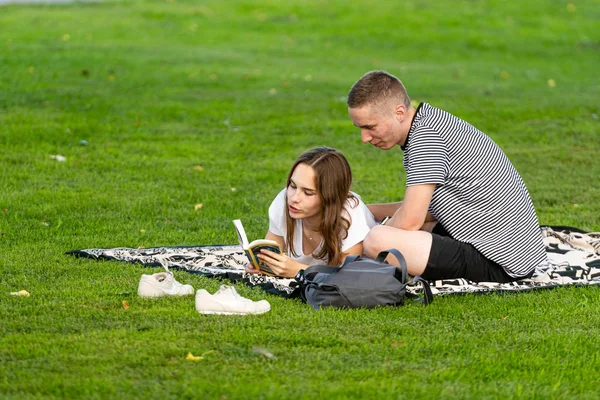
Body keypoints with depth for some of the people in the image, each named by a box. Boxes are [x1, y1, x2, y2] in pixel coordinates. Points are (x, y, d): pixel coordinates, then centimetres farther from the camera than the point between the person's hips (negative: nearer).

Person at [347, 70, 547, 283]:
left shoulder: (426, 134, -18)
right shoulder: (430, 122, 13)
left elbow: (409, 222, -21)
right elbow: (424, 210, 22)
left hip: (497, 265, -11)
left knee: (378, 240, -27)